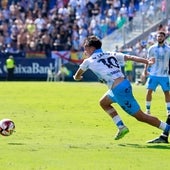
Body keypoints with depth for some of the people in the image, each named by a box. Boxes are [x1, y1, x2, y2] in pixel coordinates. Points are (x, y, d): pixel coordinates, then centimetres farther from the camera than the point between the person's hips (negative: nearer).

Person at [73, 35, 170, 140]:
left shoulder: (88, 61, 5)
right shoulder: (111, 55, 18)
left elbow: (77, 77, 21)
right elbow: (130, 57, 6)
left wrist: (78, 77, 45)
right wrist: (147, 61, -1)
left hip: (119, 89, -8)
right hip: (125, 83, 8)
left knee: (140, 116, -2)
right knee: (103, 103, 27)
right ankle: (121, 127, 20)